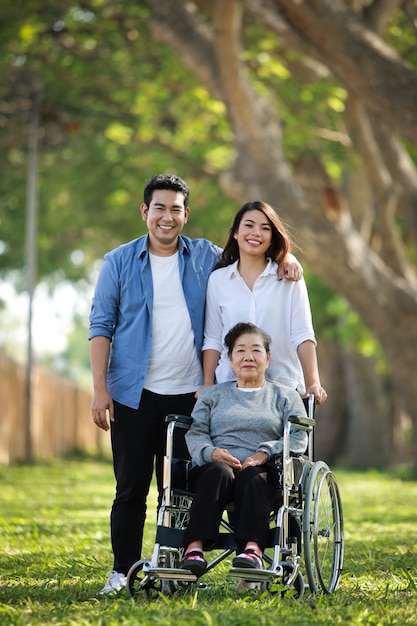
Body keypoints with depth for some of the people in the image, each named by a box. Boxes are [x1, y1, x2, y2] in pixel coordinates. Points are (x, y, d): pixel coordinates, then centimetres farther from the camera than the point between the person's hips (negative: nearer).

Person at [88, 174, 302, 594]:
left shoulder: (206, 257, 8)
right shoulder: (119, 262, 4)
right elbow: (101, 325, 2)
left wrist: (286, 258, -3)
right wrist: (99, 387, -7)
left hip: (189, 394, 1)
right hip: (134, 393, -1)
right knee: (131, 487, 0)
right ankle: (122, 571, 8)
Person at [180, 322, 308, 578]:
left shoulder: (285, 396, 22)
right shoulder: (212, 395, 27)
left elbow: (298, 438, 7)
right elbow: (195, 432, 13)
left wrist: (265, 453, -13)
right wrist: (211, 451, -11)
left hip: (263, 472, -1)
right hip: (214, 466, 1)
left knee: (251, 477, -37)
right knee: (219, 472, -36)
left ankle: (252, 549, -57)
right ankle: (195, 549, -52)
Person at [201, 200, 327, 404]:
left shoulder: (290, 278, 4)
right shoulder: (218, 280, 8)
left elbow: (302, 336, -2)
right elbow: (212, 340, 9)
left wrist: (313, 384, -12)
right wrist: (207, 387, 2)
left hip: (283, 386, -1)